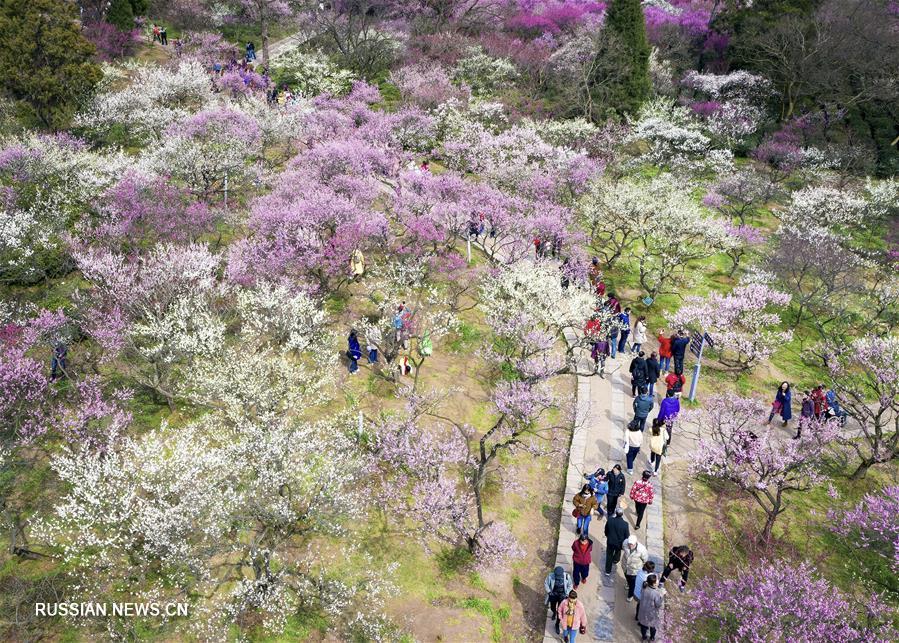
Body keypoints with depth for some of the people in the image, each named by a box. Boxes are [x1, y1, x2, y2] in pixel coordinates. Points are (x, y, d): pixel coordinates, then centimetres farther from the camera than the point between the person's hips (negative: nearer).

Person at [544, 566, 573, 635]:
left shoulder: (567, 576, -26)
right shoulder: (551, 576, -28)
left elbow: (570, 585, -7)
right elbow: (546, 583, -8)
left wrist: (566, 594, -14)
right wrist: (549, 592, -15)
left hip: (562, 595, -1)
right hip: (553, 594, 1)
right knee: (552, 608, 20)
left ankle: (557, 624, 29)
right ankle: (554, 613, 58)